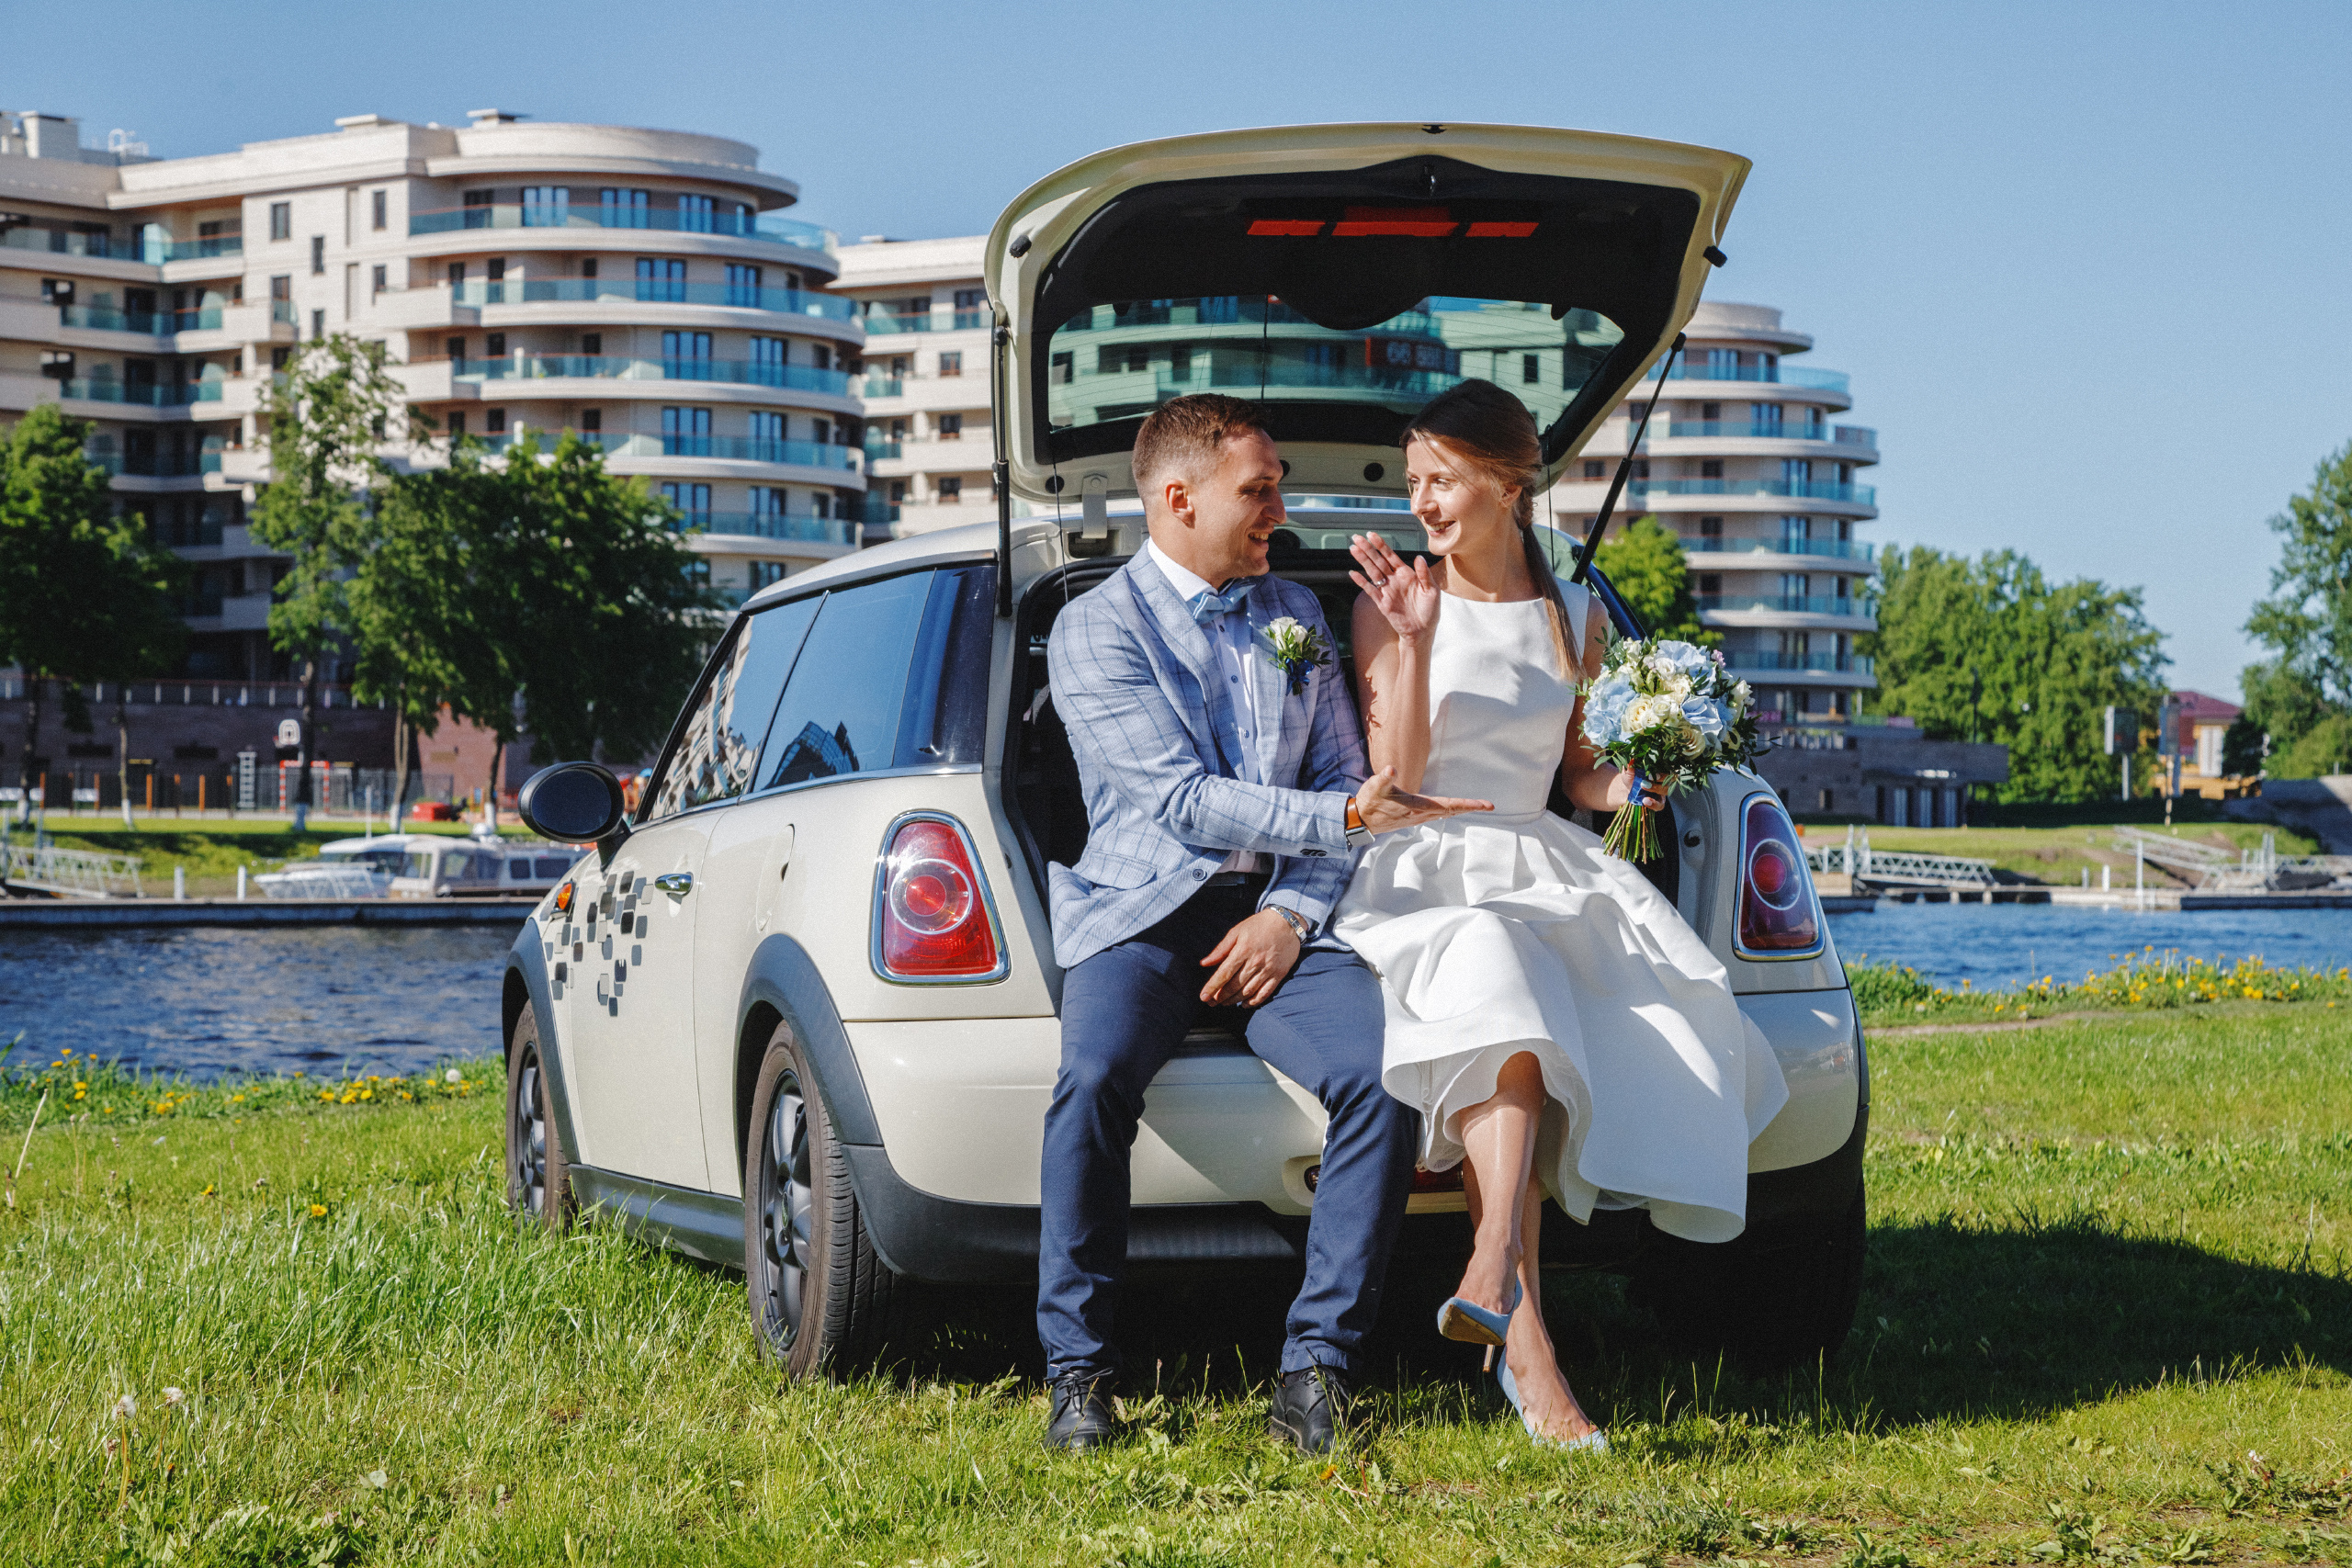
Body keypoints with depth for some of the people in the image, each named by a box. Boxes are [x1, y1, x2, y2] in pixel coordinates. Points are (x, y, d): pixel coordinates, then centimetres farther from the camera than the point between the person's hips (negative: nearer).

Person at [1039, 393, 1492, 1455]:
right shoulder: (1097, 628, 1)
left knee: (1381, 1078, -27)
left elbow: (1341, 778, 14)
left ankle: (1316, 1368, -19)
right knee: (1095, 1076, -34)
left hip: (1279, 912, 3)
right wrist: (1344, 818, -22)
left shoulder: (1296, 617, 19)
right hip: (1144, 907, -3)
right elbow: (1185, 799, -11)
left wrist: (1291, 911, -4)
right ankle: (1078, 1372, -20)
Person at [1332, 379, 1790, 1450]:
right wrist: (1416, 641, -14)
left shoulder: (1575, 618, 15)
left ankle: (1493, 1276, -37)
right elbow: (1396, 779, -4)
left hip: (1544, 867, 4)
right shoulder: (1391, 601, 5)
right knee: (1496, 989, -38)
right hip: (1424, 873, -4)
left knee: (1646, 1020, -29)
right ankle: (1523, 1337, -51)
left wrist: (1616, 787, 1)